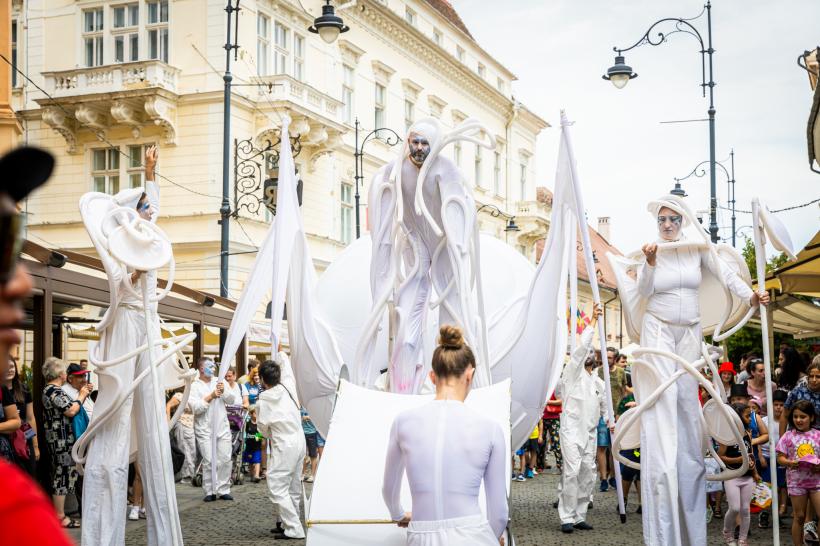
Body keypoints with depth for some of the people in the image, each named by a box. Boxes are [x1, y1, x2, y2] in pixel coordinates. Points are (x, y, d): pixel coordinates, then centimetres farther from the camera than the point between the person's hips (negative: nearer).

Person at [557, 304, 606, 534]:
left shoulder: (597, 383, 20)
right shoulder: (572, 373, 0)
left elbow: (603, 405, 29)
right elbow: (583, 346, -12)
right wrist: (593, 321, -9)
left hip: (590, 432, 7)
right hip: (572, 429, -7)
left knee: (588, 474, 3)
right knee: (572, 472, -14)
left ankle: (579, 516, 9)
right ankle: (567, 517, -11)